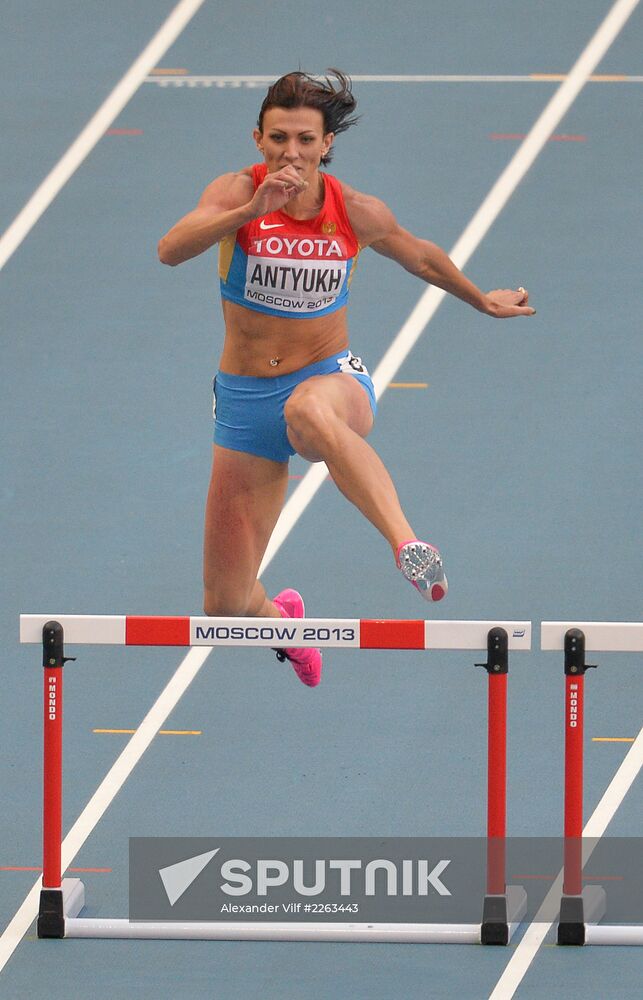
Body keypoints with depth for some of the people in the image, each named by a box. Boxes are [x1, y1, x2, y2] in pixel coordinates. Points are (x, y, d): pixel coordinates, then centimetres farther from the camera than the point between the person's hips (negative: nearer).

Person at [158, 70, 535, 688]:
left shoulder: (356, 213, -4)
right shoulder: (238, 192, -10)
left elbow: (419, 255, 19)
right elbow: (171, 250, -29)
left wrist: (481, 300, 31)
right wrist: (251, 210, -41)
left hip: (331, 380, -1)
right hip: (245, 399, 1)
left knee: (310, 410, -45)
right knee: (226, 606, 4)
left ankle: (409, 547, -60)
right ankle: (280, 615, 43)